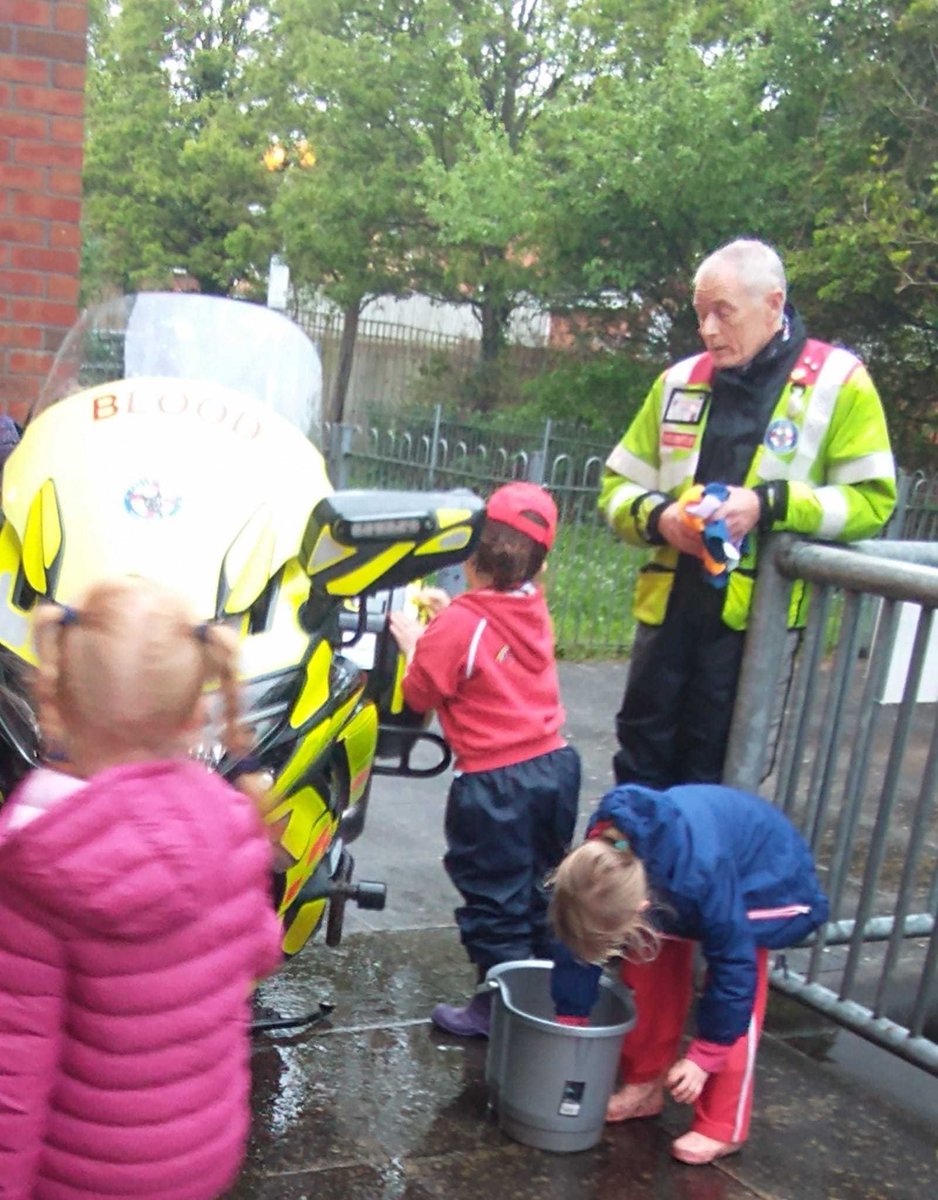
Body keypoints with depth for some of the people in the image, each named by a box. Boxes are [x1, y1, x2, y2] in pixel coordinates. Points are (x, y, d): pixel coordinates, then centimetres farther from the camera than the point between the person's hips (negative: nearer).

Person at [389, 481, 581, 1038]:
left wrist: (413, 642, 6)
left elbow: (421, 694, -8)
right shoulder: (535, 612, 4)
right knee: (534, 887, 22)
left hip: (496, 785, -7)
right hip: (554, 764, 7)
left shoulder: (459, 625, -17)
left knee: (493, 899, 7)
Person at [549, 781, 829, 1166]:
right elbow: (580, 935, -15)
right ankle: (644, 1086, 16)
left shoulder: (702, 879, -44)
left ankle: (721, 1128, 2)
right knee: (648, 961, -2)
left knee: (736, 998, -12)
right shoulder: (601, 861, -29)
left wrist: (703, 1057, -21)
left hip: (767, 880, -5)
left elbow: (734, 966, -31)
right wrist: (568, 1027, -8)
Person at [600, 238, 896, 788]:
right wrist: (659, 517, -9)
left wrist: (768, 505, -21)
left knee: (712, 778, 6)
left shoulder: (838, 383, -3)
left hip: (756, 614, -4)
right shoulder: (680, 382, 9)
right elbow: (619, 486, 13)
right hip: (669, 604, 4)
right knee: (640, 764, 13)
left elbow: (871, 500, -8)